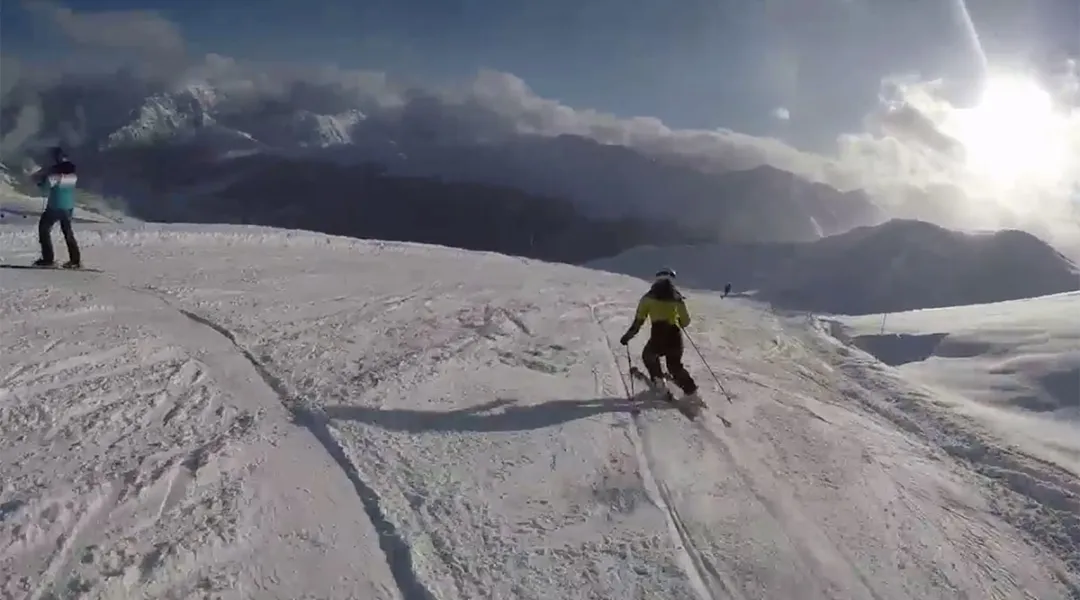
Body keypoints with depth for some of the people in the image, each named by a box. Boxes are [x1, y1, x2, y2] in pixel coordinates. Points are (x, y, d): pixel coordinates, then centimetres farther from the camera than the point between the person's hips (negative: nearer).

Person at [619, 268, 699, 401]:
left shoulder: (648, 297, 1)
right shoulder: (677, 298, 4)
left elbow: (638, 321, -3)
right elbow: (686, 321, 7)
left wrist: (628, 336, 6)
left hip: (658, 338, -2)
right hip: (675, 338, 2)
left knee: (648, 356, 31)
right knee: (675, 366, 23)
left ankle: (658, 380, 16)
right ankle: (691, 391, 10)